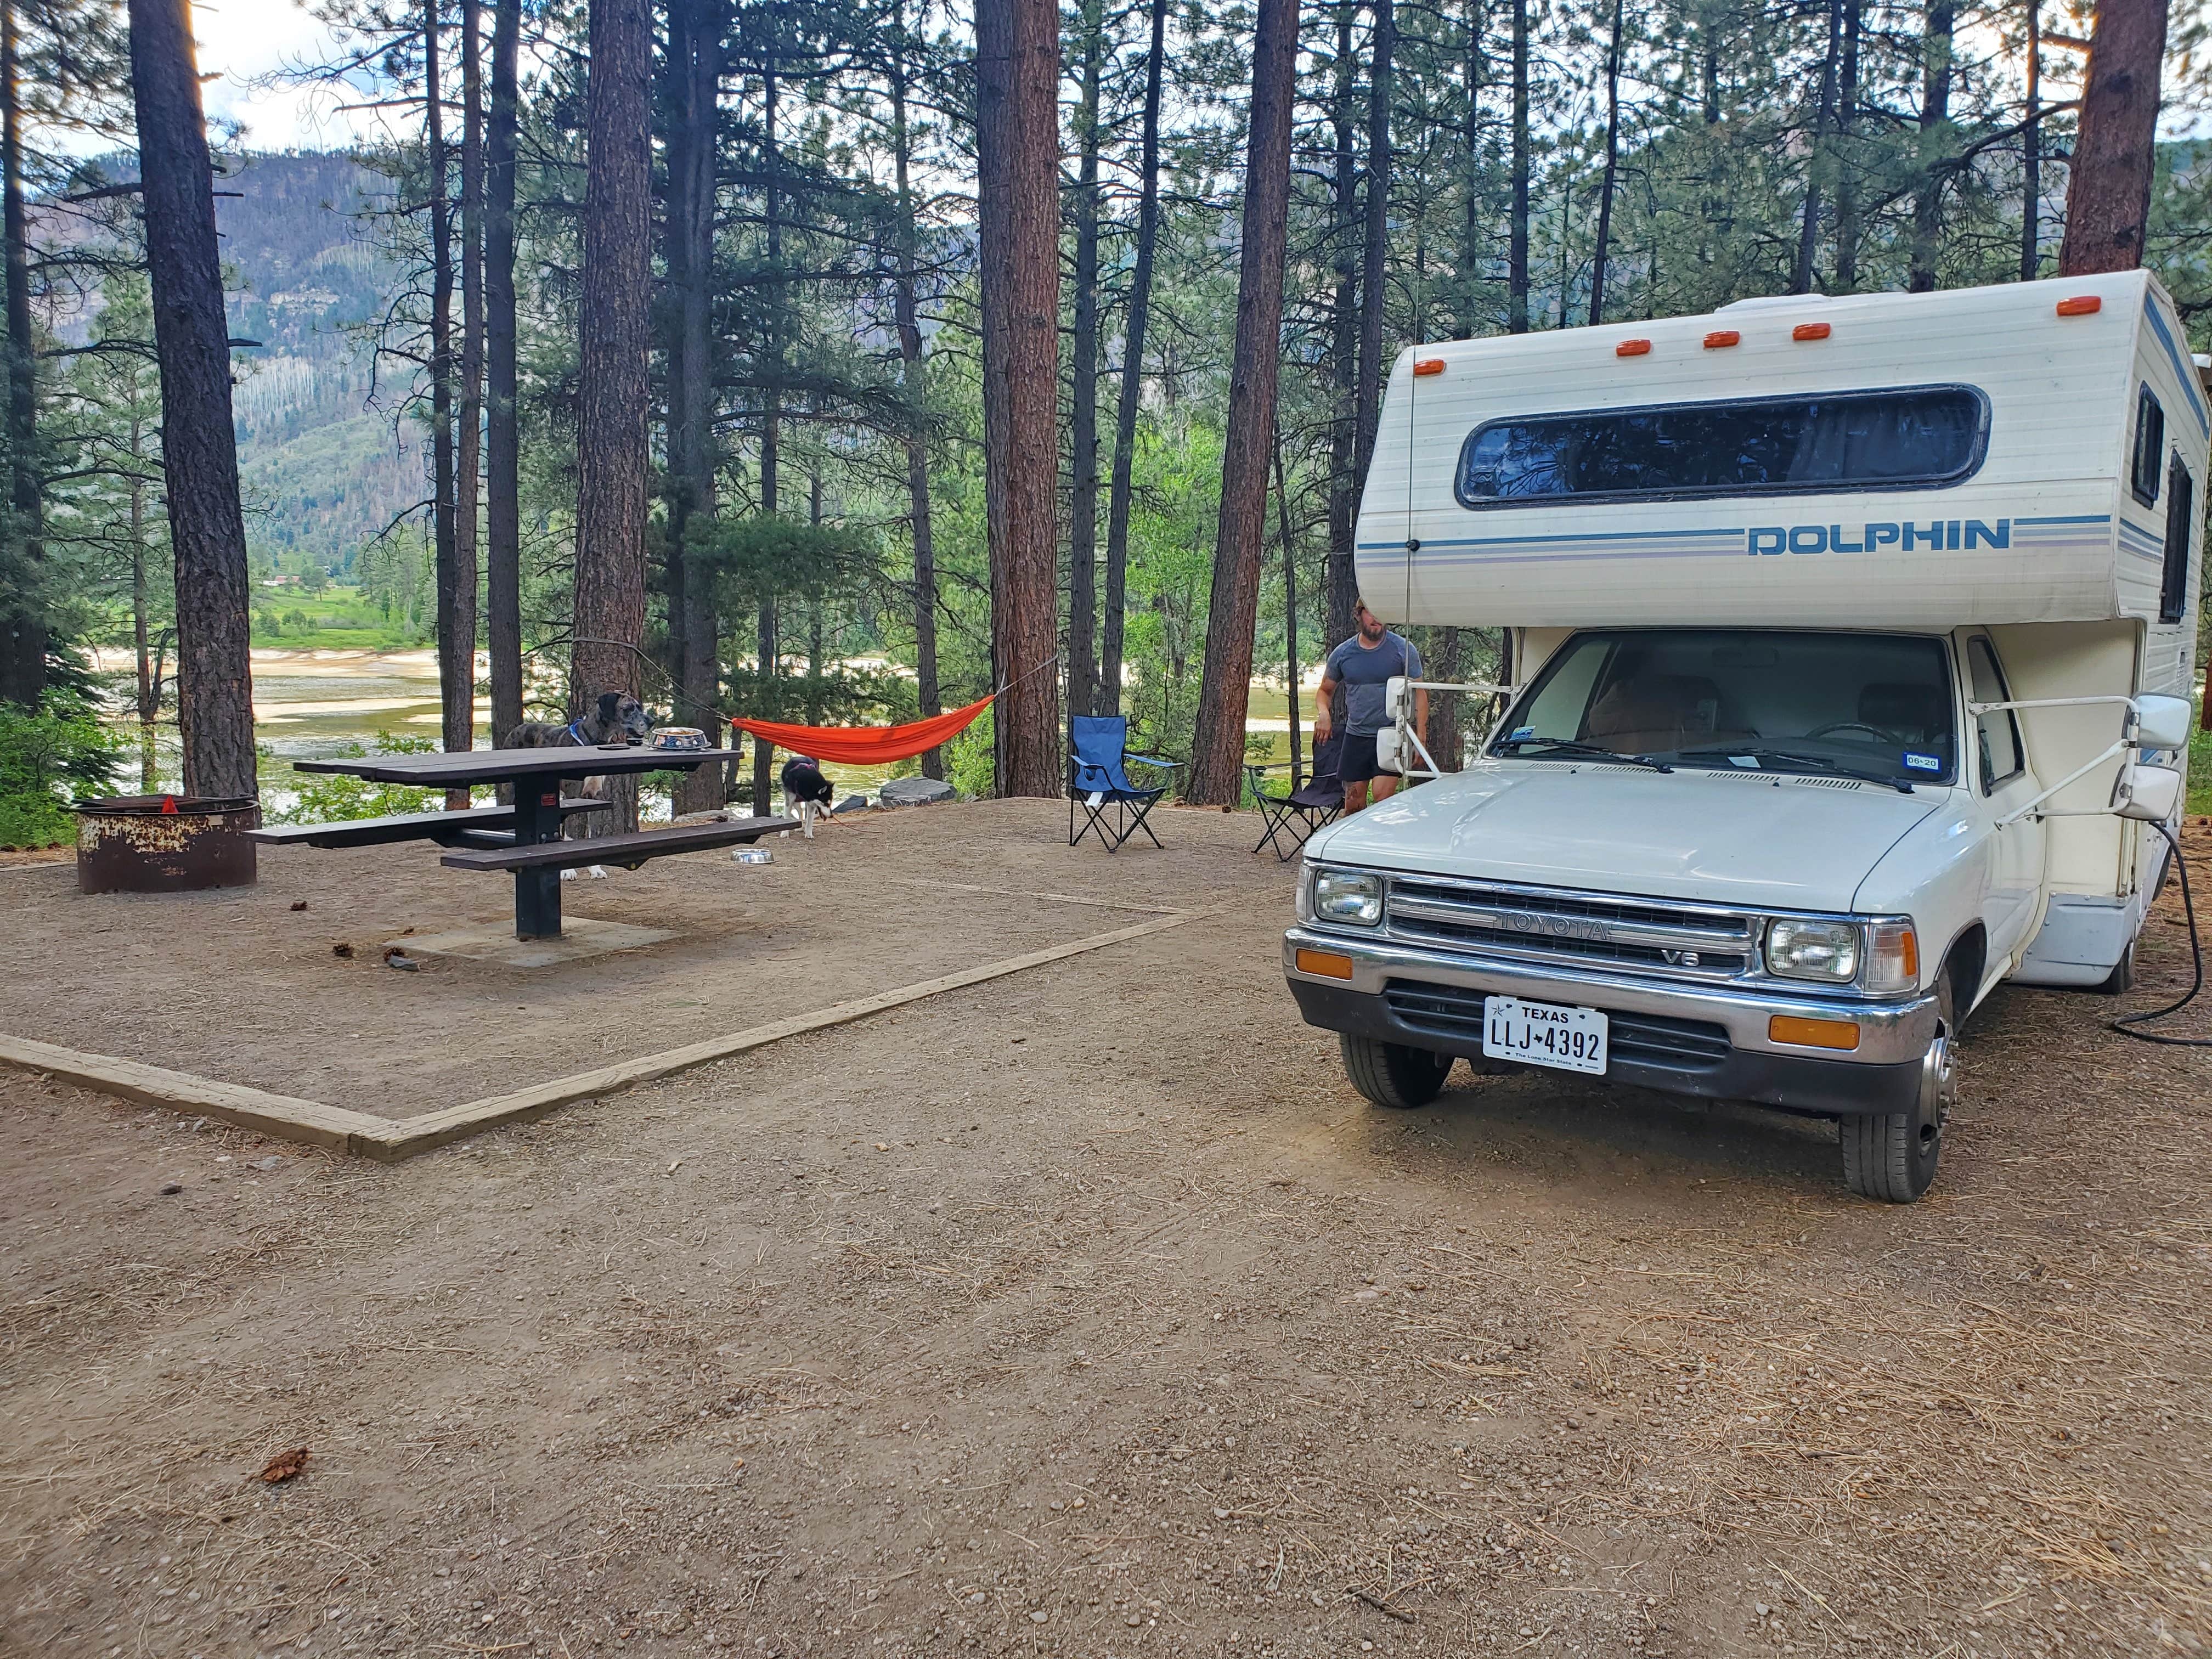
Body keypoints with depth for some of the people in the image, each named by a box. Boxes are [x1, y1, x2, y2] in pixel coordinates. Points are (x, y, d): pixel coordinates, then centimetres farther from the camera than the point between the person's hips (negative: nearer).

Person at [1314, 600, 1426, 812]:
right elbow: (1325, 691, 19)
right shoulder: (1342, 653, 6)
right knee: (1353, 806, 5)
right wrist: (1323, 713, -4)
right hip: (1356, 736, 3)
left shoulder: (1403, 649, -1)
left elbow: (1419, 693, 1)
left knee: (1384, 801, -14)